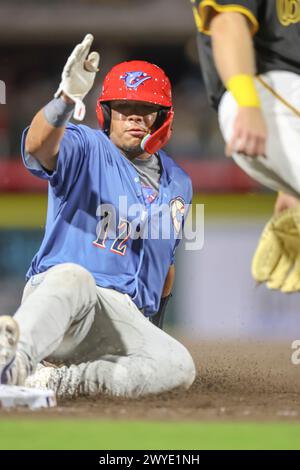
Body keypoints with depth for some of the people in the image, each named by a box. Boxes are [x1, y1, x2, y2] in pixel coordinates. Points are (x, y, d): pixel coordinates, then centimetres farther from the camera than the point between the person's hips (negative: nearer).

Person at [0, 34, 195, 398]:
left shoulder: (178, 185, 21)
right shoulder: (87, 149, 1)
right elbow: (38, 146, -24)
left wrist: (154, 321, 29)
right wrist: (67, 98, -44)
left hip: (128, 319, 5)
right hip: (55, 289, -5)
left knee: (178, 367, -27)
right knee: (73, 277, -43)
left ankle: (57, 381, -38)